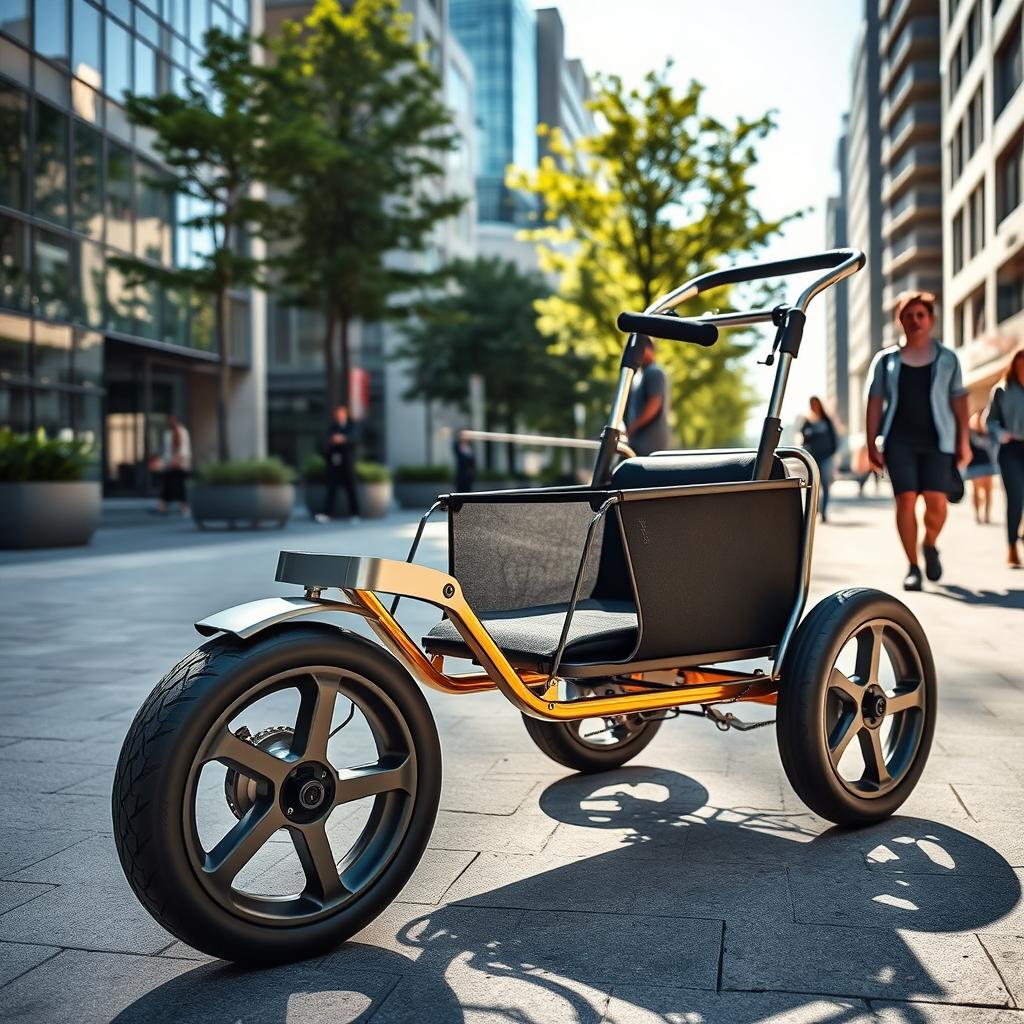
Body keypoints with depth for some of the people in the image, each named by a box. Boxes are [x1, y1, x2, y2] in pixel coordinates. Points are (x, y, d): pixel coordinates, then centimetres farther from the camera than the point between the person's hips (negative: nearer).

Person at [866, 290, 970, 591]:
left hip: (937, 440, 0)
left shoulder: (947, 359, 11)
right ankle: (912, 566, 3)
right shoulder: (886, 360, 10)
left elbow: (959, 400, 10)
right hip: (900, 440, 0)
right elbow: (875, 403, 8)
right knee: (906, 500, -7)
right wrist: (872, 443, 2)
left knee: (936, 501, -10)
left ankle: (930, 546, 21)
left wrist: (963, 441, 4)